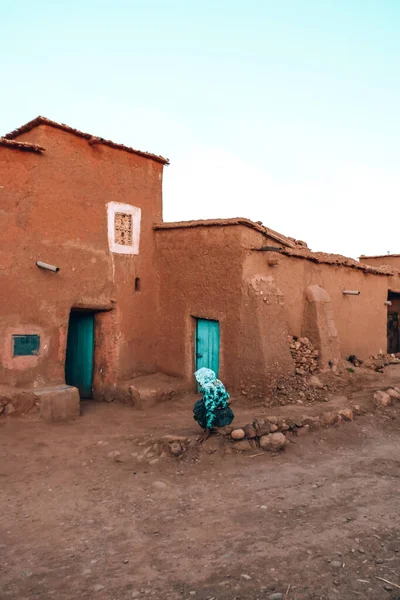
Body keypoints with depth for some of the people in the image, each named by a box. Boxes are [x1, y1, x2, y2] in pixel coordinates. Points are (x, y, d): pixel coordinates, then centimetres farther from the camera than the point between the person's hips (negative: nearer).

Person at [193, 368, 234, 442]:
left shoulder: (206, 388, -18)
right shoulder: (218, 382, 5)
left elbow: (210, 409, -23)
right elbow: (227, 397, 17)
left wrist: (207, 432, -21)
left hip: (219, 418, -8)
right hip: (227, 416, 8)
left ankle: (209, 430, 4)